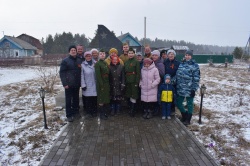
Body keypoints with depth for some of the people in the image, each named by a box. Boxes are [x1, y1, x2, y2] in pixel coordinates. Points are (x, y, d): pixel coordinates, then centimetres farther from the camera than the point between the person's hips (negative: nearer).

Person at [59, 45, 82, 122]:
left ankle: (75, 111, 28)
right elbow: (62, 73, -7)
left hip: (77, 84, 4)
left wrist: (80, 82, 6)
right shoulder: (65, 61, -4)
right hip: (69, 84, -4)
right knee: (68, 100, 2)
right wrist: (64, 83, -14)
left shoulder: (79, 61, 10)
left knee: (76, 99, 13)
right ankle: (69, 115, 11)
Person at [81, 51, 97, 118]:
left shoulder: (95, 63, 5)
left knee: (95, 99, 6)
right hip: (87, 85, -2)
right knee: (88, 99, 2)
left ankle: (94, 111, 21)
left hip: (94, 85, 2)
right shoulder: (83, 65, -2)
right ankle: (89, 111, 19)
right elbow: (82, 76, -3)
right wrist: (83, 85, -7)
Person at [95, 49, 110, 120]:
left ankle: (105, 112, 27)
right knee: (101, 100, 1)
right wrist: (101, 85, -20)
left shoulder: (106, 63, 14)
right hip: (101, 84, -8)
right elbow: (98, 76, -16)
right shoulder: (97, 64, -10)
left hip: (107, 84, 8)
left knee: (107, 99, 14)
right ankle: (102, 114, 13)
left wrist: (108, 84, 8)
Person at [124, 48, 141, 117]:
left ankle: (132, 110, 6)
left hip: (134, 82, -5)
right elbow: (124, 72, 11)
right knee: (128, 96, 12)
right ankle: (130, 108, 25)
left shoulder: (136, 62, -5)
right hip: (127, 82, 5)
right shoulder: (126, 62, 11)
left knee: (133, 96, -2)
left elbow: (138, 73, -10)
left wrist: (137, 82, -15)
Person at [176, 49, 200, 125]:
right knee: (178, 103, 14)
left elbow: (196, 78, -11)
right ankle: (184, 115, 38)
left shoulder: (195, 66, -7)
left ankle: (188, 120, 25)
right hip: (180, 89, 6)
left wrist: (194, 89, -14)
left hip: (189, 90, -6)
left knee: (190, 104, 9)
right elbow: (177, 75, 15)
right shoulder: (181, 64, 10)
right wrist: (176, 86, 13)